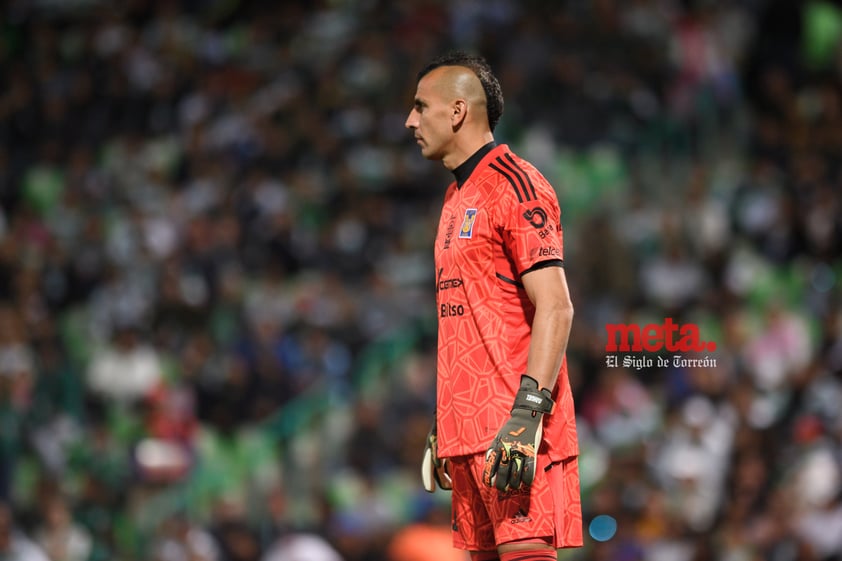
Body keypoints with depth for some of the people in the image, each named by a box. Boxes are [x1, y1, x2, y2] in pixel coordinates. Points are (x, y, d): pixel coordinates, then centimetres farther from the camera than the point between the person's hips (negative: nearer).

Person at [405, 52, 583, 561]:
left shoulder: (514, 184, -7)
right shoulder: (458, 197, 21)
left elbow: (555, 308, -15)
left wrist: (527, 413, -23)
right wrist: (442, 425, 21)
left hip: (514, 433, -9)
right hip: (467, 432, 9)